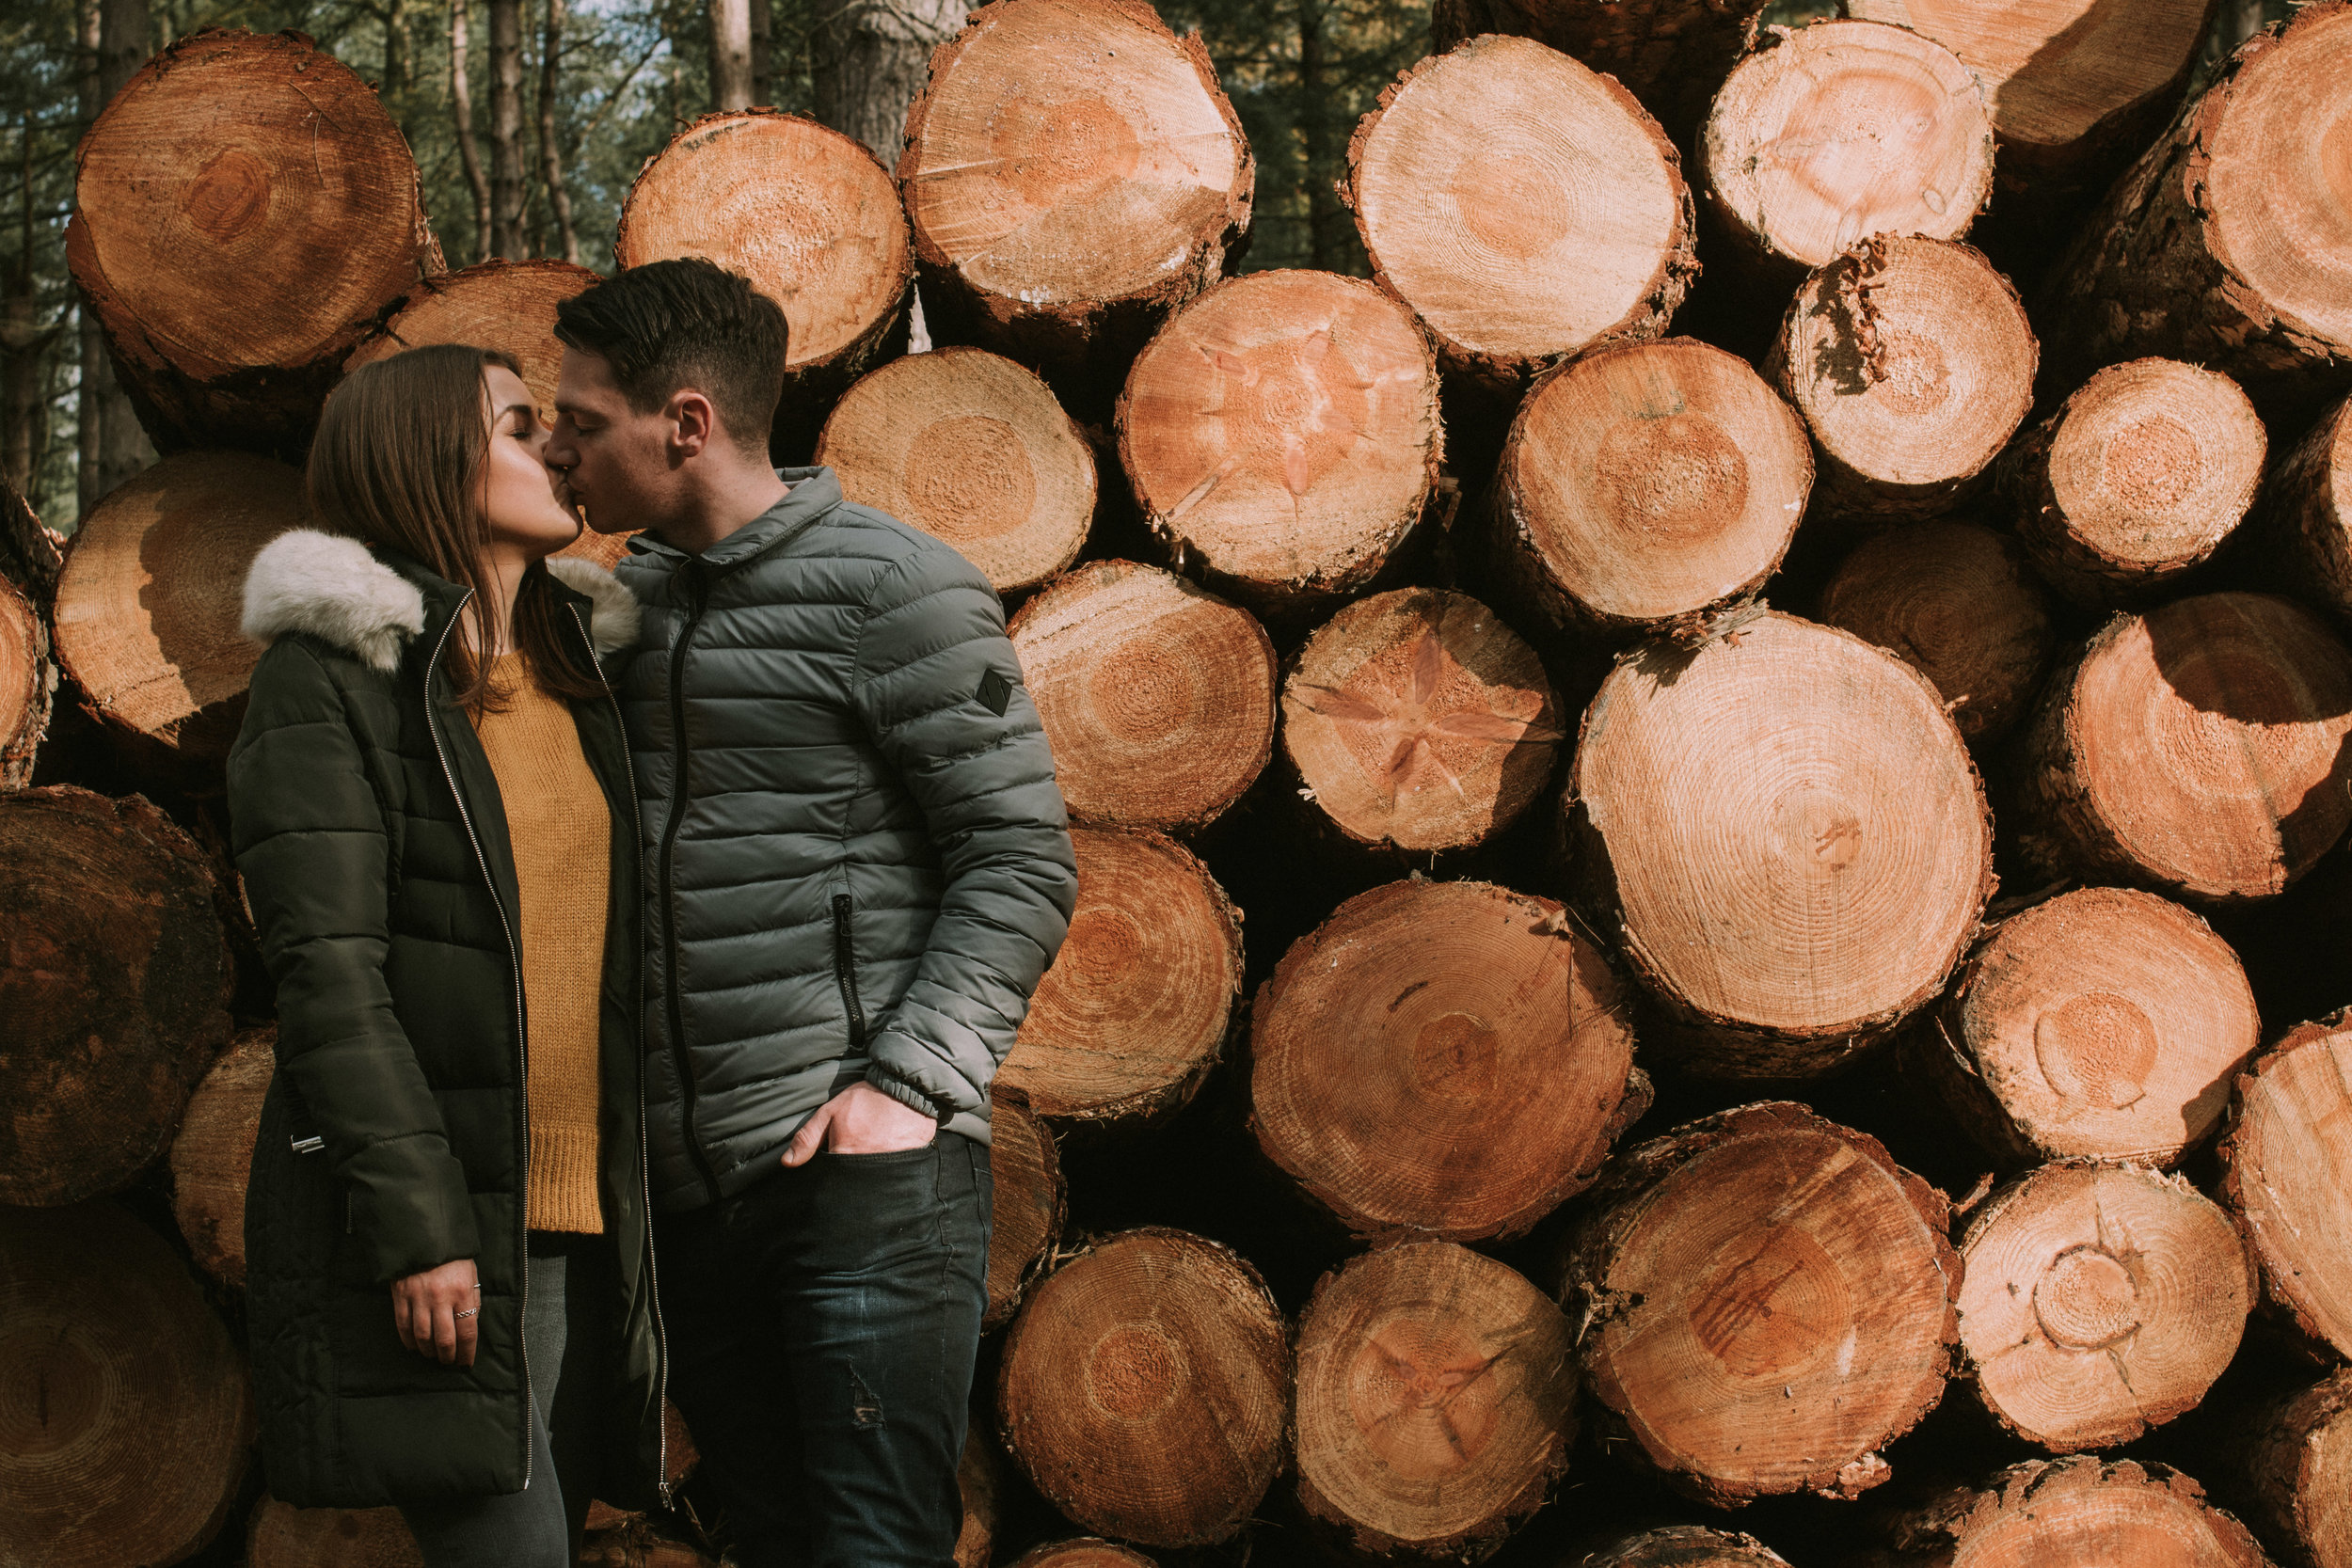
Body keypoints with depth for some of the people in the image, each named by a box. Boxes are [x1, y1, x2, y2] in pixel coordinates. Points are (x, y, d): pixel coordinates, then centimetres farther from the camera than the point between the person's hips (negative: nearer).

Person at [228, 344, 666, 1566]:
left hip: (580, 1213, 7)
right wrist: (417, 1222, -18)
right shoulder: (330, 673, -5)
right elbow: (326, 968, -12)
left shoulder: (575, 665, 17)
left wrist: (641, 1204, 14)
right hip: (434, 1204, -7)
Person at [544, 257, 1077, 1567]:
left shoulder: (894, 590, -6)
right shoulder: (628, 601, 15)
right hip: (690, 1189, 7)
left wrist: (908, 1082, -16)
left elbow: (1023, 863, -8)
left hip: (865, 1166, -7)